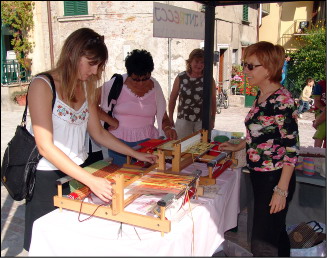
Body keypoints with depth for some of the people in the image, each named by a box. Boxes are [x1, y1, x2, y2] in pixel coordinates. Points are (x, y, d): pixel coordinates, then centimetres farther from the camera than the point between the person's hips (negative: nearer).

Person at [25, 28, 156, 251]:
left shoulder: (87, 86, 5)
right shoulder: (43, 85, -16)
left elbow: (98, 133, 12)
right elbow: (45, 146, -22)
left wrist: (137, 154, 7)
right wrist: (91, 181, -30)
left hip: (79, 172, 6)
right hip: (48, 178, -6)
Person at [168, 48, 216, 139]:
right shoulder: (180, 78, 1)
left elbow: (213, 100, 6)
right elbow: (172, 99, 8)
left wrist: (212, 119, 7)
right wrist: (170, 118, 10)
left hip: (202, 121, 0)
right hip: (183, 119, 1)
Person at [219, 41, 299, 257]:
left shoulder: (282, 100, -19)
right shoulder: (260, 97, 8)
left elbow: (292, 148, -20)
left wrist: (282, 190, -20)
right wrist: (237, 147, 27)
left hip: (276, 179, -9)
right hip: (259, 175, 9)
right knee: (276, 233, 22)